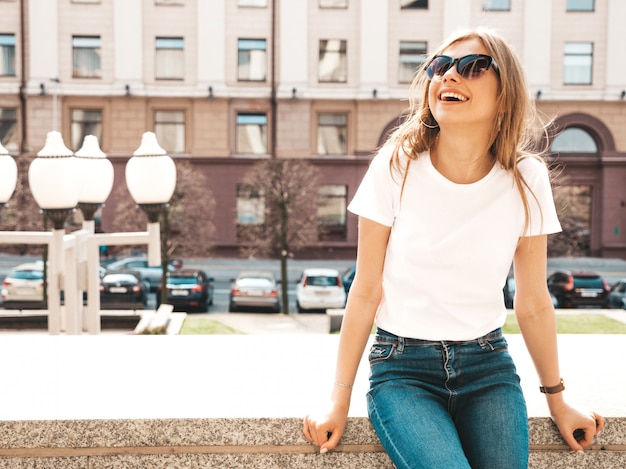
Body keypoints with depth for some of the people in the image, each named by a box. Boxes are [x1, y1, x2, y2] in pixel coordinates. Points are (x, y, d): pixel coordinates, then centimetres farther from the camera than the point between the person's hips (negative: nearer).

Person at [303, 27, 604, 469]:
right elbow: (366, 292, -5)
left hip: (489, 366, 3)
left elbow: (534, 303, 5)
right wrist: (340, 400, -4)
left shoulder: (526, 179, -4)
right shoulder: (396, 168, -9)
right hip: (404, 368, -2)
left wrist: (558, 401, 12)